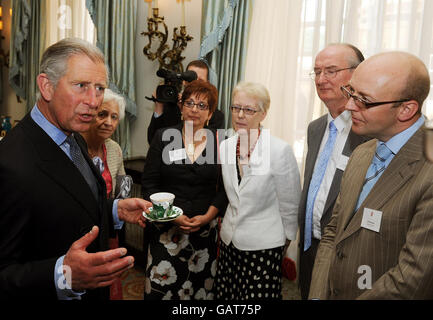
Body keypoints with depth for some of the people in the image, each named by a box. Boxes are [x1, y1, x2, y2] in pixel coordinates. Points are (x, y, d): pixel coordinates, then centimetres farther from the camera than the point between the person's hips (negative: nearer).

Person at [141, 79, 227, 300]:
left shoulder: (219, 142, 3)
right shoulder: (163, 137, 1)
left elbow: (224, 188, 5)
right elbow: (149, 183, 0)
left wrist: (207, 216, -8)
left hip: (205, 229, 1)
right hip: (167, 228, 0)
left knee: (202, 287, 6)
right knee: (162, 286, -2)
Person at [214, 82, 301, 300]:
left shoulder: (280, 150, -17)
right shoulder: (225, 146, 1)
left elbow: (290, 204, -7)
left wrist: (286, 238, 2)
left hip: (263, 245, -5)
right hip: (230, 241, 5)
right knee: (227, 295, 13)